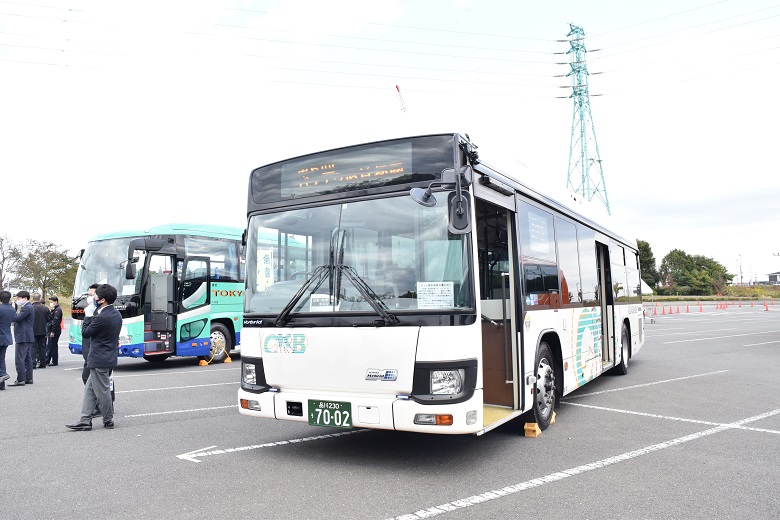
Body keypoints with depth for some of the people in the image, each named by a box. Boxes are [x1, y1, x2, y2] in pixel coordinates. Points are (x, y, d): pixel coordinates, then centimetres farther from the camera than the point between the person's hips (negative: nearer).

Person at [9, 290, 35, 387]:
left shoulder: (27, 307, -13)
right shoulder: (28, 307, 19)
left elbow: (17, 318, -22)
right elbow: (18, 318, 15)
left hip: (23, 337, -11)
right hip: (28, 336, 11)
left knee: (20, 359, -9)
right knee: (27, 358, 12)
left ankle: (20, 380, -8)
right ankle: (28, 378, 16)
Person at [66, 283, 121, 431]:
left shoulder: (101, 317, -23)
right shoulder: (116, 314, 6)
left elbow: (85, 333, -11)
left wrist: (88, 316, -2)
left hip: (99, 360, -10)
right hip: (110, 357, 10)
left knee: (102, 391, 3)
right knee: (90, 389, 15)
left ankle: (108, 421, 16)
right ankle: (85, 421, 17)